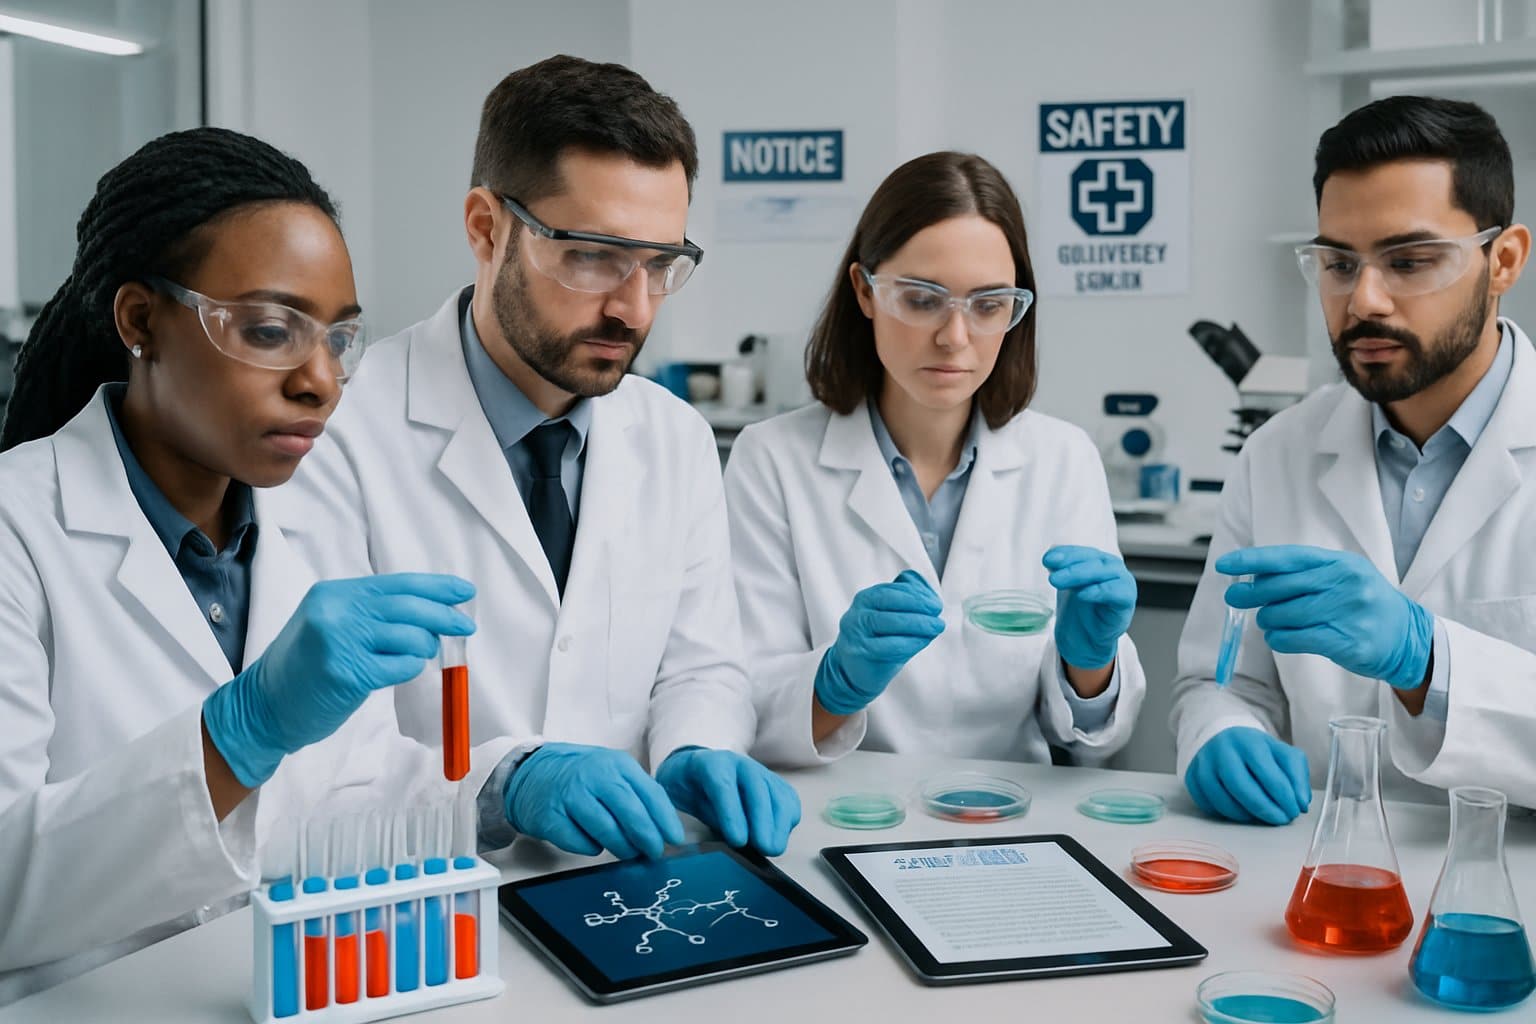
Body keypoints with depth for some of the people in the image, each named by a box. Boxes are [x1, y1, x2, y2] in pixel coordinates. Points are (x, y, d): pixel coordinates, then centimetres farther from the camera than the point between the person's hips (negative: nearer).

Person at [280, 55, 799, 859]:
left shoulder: (679, 441, 8)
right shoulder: (341, 434, -11)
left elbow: (700, 669, 10)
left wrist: (695, 759, -12)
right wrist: (505, 780, -29)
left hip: (629, 885, 5)